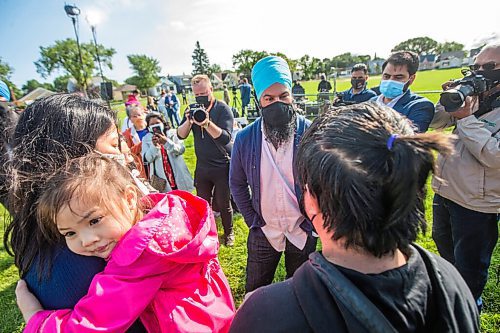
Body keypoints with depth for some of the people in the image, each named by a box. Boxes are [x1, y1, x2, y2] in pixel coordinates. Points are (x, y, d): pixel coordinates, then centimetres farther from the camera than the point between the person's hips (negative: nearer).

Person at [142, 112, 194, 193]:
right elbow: (146, 159, -4)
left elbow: (181, 150, -9)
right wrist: (154, 146, -20)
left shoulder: (173, 133, 2)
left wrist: (167, 142, -23)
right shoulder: (146, 139, 4)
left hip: (178, 176, 1)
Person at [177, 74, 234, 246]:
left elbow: (225, 138, -23)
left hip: (222, 166, -4)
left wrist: (207, 123, -37)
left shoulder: (222, 109, -11)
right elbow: (181, 135, -2)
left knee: (223, 203, 8)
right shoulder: (192, 109, 3)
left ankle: (228, 232, 32)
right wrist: (188, 121, -21)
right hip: (202, 166, 4)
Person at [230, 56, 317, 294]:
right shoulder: (245, 138, -10)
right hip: (263, 232, 1)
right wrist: (252, 220, 0)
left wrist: (311, 222, -5)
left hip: (302, 230, -1)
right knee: (255, 293, 20)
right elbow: (237, 183, 2)